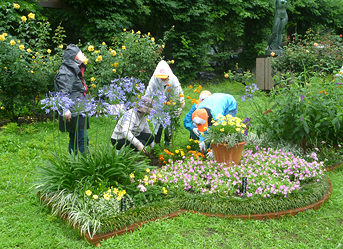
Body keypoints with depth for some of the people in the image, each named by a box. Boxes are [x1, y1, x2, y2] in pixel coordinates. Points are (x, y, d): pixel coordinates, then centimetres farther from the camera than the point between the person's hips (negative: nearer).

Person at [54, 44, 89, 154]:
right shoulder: (65, 72, -11)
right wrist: (66, 109, -29)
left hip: (78, 113, 10)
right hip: (72, 113, -10)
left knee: (74, 140, 13)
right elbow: (64, 92, -20)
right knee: (83, 139, -11)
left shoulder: (75, 71, 21)